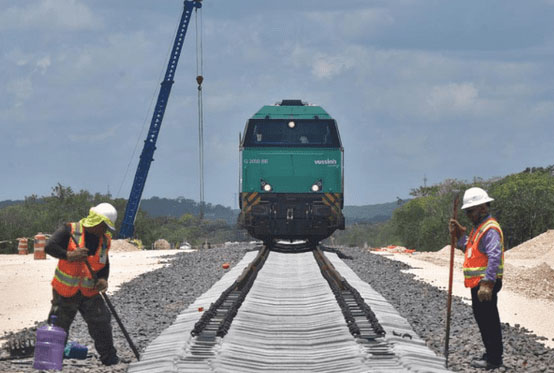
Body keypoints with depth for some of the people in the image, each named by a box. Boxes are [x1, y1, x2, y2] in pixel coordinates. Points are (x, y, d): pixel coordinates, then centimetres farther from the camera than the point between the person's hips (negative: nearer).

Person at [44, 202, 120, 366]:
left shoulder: (105, 239, 2)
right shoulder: (69, 231, -15)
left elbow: (104, 264, 13)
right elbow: (49, 247, -25)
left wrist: (103, 279, -6)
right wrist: (69, 255, -37)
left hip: (89, 292, 4)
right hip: (65, 291, -3)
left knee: (102, 323, -3)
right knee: (59, 328, 7)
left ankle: (109, 357, 10)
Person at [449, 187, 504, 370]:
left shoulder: (490, 229, -16)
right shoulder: (478, 227, 17)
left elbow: (494, 257, -25)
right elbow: (471, 250, 26)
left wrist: (487, 284, -30)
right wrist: (460, 234, 15)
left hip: (485, 283, -11)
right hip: (478, 283, 11)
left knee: (488, 320, -7)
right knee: (482, 318, 16)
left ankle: (493, 359, -3)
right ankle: (491, 354, 24)